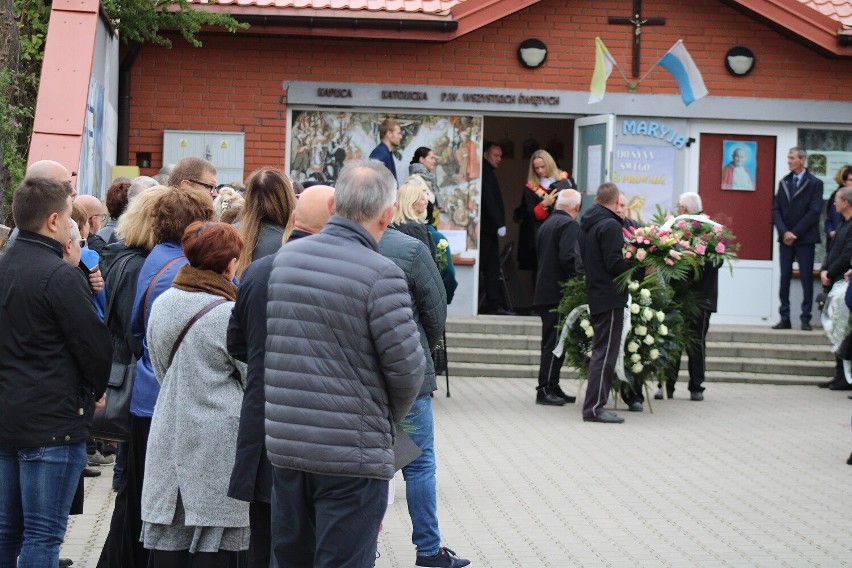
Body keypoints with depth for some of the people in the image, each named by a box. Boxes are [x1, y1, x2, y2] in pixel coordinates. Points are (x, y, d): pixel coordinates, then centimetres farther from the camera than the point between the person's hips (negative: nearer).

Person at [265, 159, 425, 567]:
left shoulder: (283, 258, 4)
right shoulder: (381, 275, -15)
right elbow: (407, 367, -13)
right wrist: (388, 419, 7)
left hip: (283, 444, 6)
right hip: (352, 454, -6)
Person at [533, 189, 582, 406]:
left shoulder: (547, 224, 17)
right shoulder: (570, 225, -12)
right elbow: (568, 257, -24)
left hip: (544, 292, 9)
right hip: (558, 294, -9)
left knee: (551, 342, 13)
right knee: (554, 343, -6)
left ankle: (552, 388, 17)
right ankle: (545, 390, -6)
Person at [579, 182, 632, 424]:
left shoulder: (586, 225, 14)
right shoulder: (610, 225, -15)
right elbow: (615, 264, -21)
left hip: (595, 294, 9)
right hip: (610, 297, -9)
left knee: (601, 351, 15)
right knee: (605, 353, -6)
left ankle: (594, 404, 18)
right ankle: (594, 407, -7)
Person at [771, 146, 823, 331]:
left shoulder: (815, 183, -2)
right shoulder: (784, 182, 12)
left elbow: (814, 212, -9)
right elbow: (776, 210, 7)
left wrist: (794, 233, -12)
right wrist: (784, 232, -8)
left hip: (805, 238, -4)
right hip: (785, 238, 4)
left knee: (806, 279, -2)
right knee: (784, 278, 3)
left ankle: (806, 319, 2)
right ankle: (784, 318, 6)